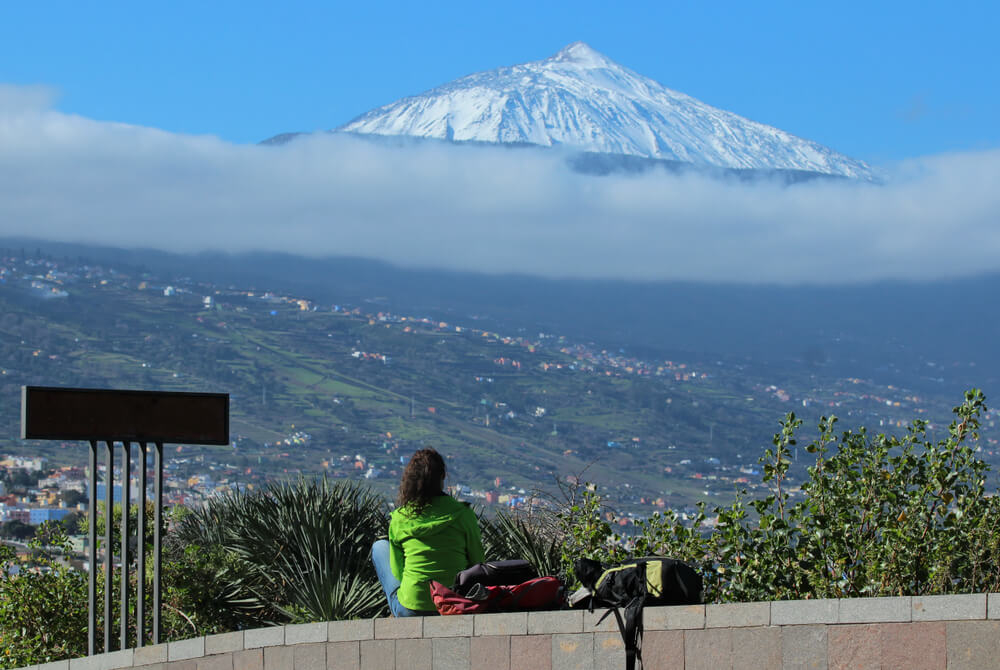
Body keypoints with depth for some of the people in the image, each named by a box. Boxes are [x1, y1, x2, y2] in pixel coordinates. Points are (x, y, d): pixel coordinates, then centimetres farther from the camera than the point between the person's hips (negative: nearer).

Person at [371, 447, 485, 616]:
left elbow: (397, 572, 3)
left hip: (409, 612, -1)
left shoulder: (399, 518, -5)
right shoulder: (462, 514, -6)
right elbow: (478, 562, 2)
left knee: (380, 547, 25)